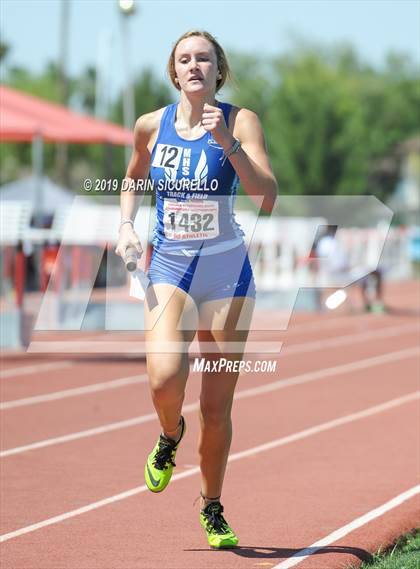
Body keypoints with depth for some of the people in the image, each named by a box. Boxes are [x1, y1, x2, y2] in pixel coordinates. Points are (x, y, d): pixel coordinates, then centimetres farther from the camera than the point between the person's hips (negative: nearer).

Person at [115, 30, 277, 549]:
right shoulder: (151, 126, 2)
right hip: (168, 267, 1)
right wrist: (125, 224, 6)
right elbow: (133, 179, 23)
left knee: (217, 406, 3)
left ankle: (212, 509, 24)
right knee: (164, 378, -23)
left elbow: (267, 198, -16)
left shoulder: (239, 121, -6)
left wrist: (228, 144, -25)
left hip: (227, 271, -1)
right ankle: (170, 436, 13)